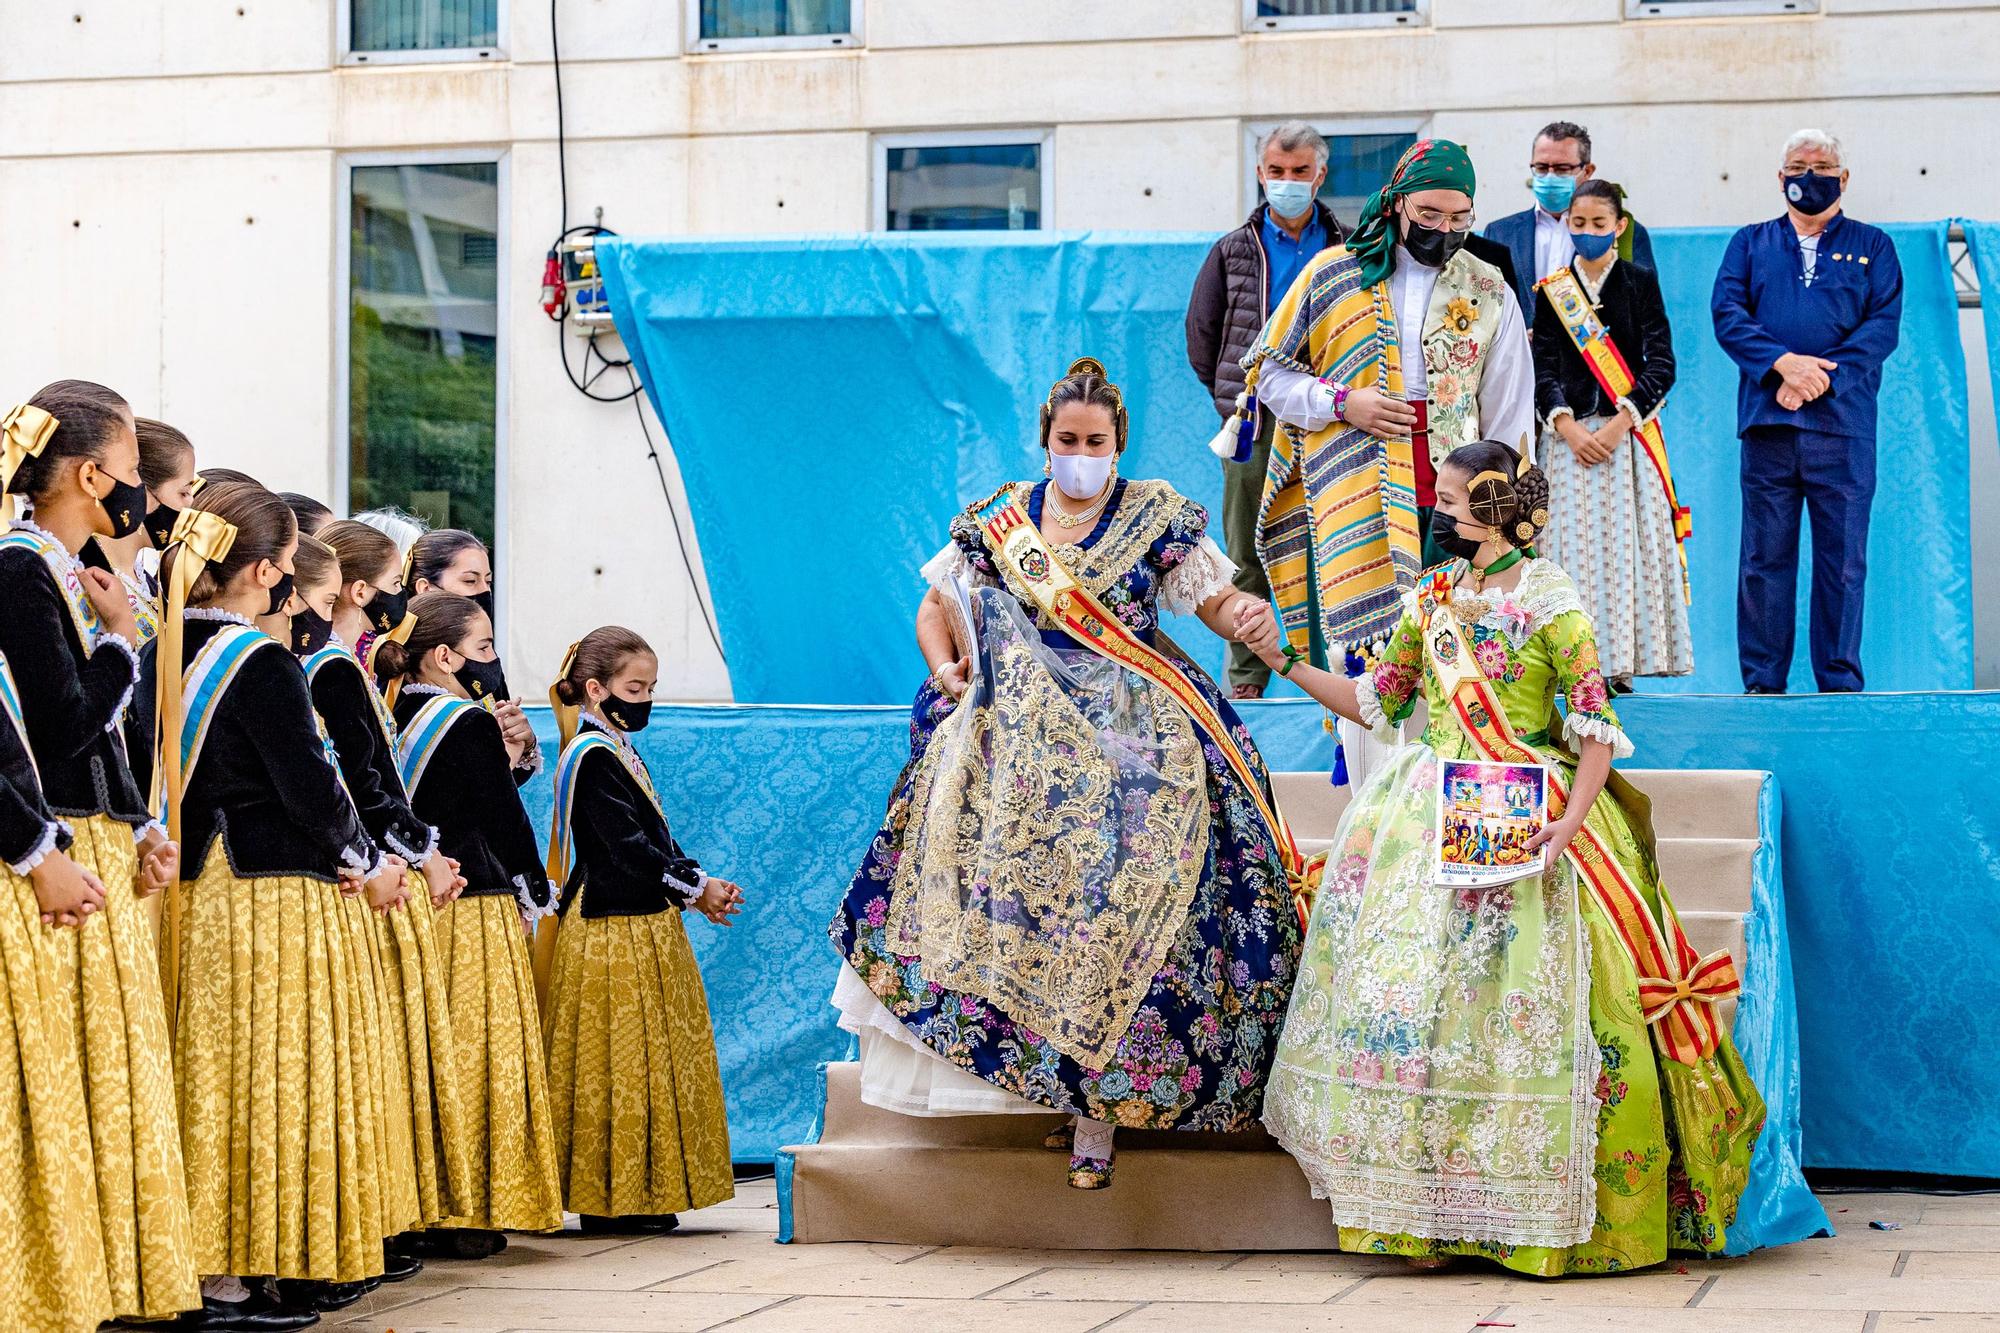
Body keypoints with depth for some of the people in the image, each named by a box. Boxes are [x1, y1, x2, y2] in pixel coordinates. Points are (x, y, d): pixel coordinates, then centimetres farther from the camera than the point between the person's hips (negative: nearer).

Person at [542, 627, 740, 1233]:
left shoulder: (617, 753, 18)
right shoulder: (593, 756, -13)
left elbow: (653, 841, 18)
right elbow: (628, 846, -19)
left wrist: (695, 887, 3)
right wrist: (695, 887, -11)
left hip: (643, 929, 10)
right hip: (614, 933, -10)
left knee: (647, 1063, 11)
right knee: (617, 1063, -6)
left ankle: (631, 1194, 16)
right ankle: (613, 1200, -3)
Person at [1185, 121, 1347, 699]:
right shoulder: (1233, 252, 10)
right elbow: (1201, 334, 14)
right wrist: (1234, 398, 10)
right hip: (1253, 424, 1)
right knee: (1247, 557, 3)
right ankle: (1245, 676, 8)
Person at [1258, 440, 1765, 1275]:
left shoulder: (1549, 600, -5)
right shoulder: (1430, 599, 13)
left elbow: (1596, 726, -9)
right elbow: (1376, 701, 20)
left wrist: (1570, 819, -22)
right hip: (1433, 819, 5)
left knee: (1519, 997, -9)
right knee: (1416, 988, -4)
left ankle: (1534, 1210, 0)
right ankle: (1427, 1208, 0)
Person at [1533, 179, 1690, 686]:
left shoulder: (1641, 283, 5)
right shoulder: (1552, 289, 9)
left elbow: (1661, 363, -1)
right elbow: (1541, 367, 3)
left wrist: (1619, 423, -12)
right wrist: (1568, 427, -11)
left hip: (1629, 432, -1)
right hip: (1569, 434, 1)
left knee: (1627, 542, -5)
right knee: (1575, 543, -5)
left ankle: (1619, 663, -3)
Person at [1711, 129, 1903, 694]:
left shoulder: (1872, 246, 14)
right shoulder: (1750, 243, 17)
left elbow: (1883, 326, 1)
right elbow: (1727, 314, 3)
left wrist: (1818, 380, -12)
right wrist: (1784, 362, -14)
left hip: (1843, 423, -1)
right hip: (1767, 423, 1)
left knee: (1843, 558, -1)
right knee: (1765, 557, 0)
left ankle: (1840, 685, 4)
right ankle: (1762, 683, 5)